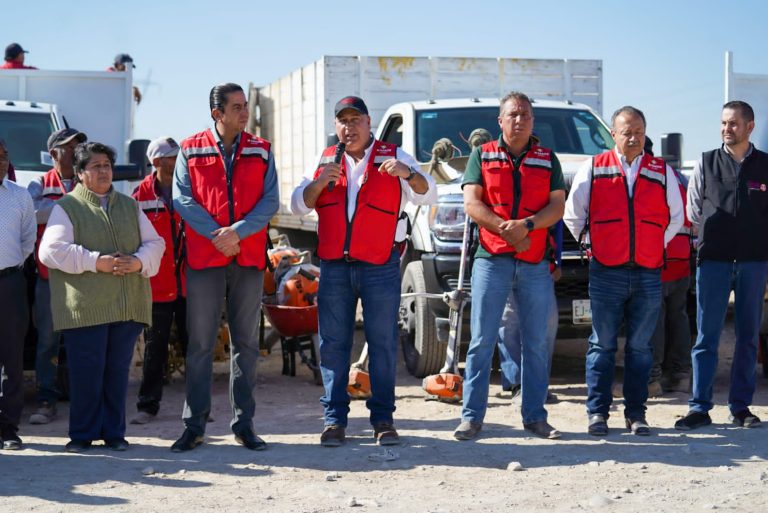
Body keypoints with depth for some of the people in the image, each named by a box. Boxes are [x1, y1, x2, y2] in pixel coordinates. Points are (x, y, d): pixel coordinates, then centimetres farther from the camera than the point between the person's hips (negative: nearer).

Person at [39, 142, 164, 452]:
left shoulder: (129, 205, 21)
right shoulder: (67, 207, 6)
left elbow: (154, 243, 17)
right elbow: (51, 250, -7)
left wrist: (139, 261, -6)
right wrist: (95, 262, -15)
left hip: (127, 305, 4)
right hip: (85, 307, -4)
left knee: (118, 370, 6)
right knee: (86, 372, -4)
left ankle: (114, 433, 15)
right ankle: (83, 435, 7)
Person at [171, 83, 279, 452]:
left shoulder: (261, 151, 9)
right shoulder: (191, 150, 5)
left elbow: (270, 201, 0)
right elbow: (182, 199, -2)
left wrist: (238, 232, -14)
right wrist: (216, 234, -13)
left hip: (249, 257, 2)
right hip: (203, 257, -2)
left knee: (246, 342, 5)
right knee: (200, 343, 0)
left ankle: (244, 424, 12)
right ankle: (194, 425, 6)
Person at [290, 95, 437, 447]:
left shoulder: (394, 157, 5)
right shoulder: (325, 161, 14)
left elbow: (427, 196, -6)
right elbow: (298, 205, 9)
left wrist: (407, 173, -26)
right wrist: (320, 183, -10)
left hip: (380, 268, -2)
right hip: (334, 267, 3)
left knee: (383, 343, -1)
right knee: (333, 344, 2)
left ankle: (383, 419, 5)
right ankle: (335, 419, 8)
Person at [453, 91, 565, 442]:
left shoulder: (547, 159, 13)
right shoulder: (482, 155, 9)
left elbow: (557, 206, 3)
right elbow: (471, 204, -1)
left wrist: (526, 225, -15)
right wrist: (505, 229, -14)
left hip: (535, 263, 2)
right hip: (491, 259, -2)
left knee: (537, 342, 5)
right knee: (482, 340, -3)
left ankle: (535, 415, 13)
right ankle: (472, 416, 1)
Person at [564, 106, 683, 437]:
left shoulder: (662, 172, 9)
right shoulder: (593, 169, 4)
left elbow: (676, 217, 18)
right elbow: (573, 214, 10)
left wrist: (657, 245, 11)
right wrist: (591, 243, 7)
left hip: (648, 273, 2)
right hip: (606, 273, -1)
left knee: (640, 347, 6)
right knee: (603, 345, 2)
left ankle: (636, 413, 13)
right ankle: (597, 412, 8)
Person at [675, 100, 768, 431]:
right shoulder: (706, 163, 6)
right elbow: (693, 211, 11)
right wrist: (713, 235, 7)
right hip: (713, 260, 0)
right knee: (706, 336, -2)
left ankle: (740, 406, 14)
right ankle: (699, 408, 2)